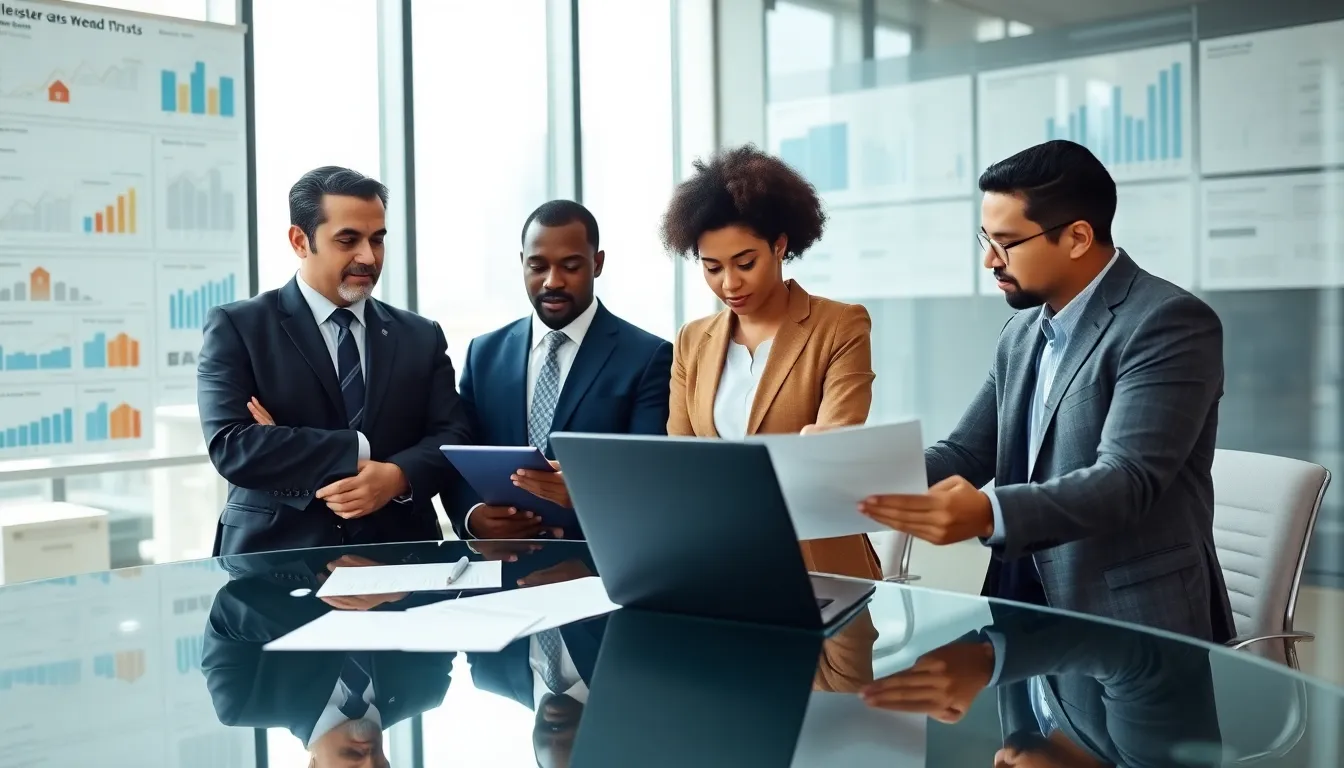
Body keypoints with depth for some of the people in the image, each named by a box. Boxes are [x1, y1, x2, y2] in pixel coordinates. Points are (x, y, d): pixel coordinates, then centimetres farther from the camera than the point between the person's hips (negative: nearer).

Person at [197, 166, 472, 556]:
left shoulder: (421, 337, 13)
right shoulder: (237, 327, 2)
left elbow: (455, 437, 5)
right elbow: (231, 447, -10)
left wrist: (398, 476, -15)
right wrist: (362, 449, -11)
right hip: (277, 558, -2)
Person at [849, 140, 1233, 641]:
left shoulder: (1170, 323, -13)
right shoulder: (1022, 333, 12)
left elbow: (1127, 479, -24)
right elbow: (966, 454, 12)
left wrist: (989, 514, -39)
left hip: (1132, 629, -7)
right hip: (1028, 612, 7)